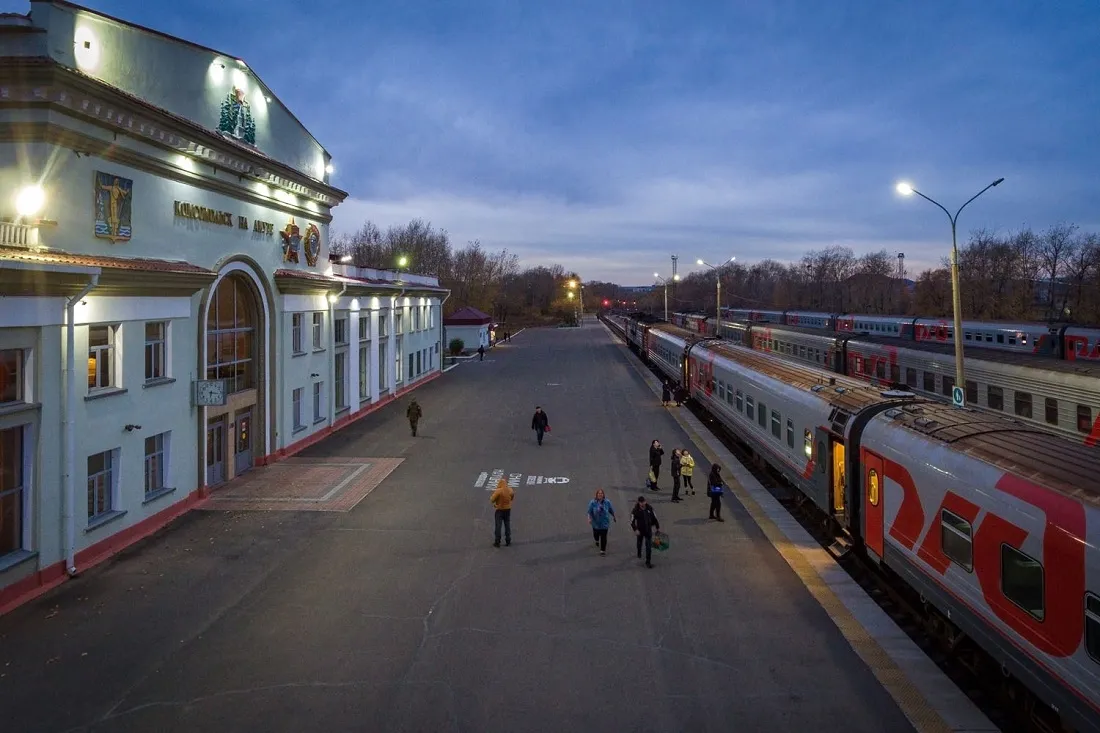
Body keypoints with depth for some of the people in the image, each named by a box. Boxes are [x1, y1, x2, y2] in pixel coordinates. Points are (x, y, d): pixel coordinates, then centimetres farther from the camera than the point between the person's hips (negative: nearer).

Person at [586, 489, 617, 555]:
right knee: (596, 534, 20)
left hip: (604, 523, 0)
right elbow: (589, 512, -14)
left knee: (603, 537, -2)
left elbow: (611, 510, 5)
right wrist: (589, 518, -29)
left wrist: (614, 517, 15)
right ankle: (597, 540, 56)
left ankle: (603, 550, 13)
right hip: (596, 522, 0)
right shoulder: (593, 502, -14)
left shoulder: (607, 502, -9)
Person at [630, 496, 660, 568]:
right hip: (640, 530, -1)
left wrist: (657, 527, 11)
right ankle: (639, 553, 55)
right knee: (639, 543, 23)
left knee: (649, 546, -4)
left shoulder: (649, 508, -8)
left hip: (648, 530, 1)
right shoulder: (635, 510, -18)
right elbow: (632, 521, -14)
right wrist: (635, 529, -24)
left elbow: (654, 518, 5)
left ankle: (648, 562, 4)